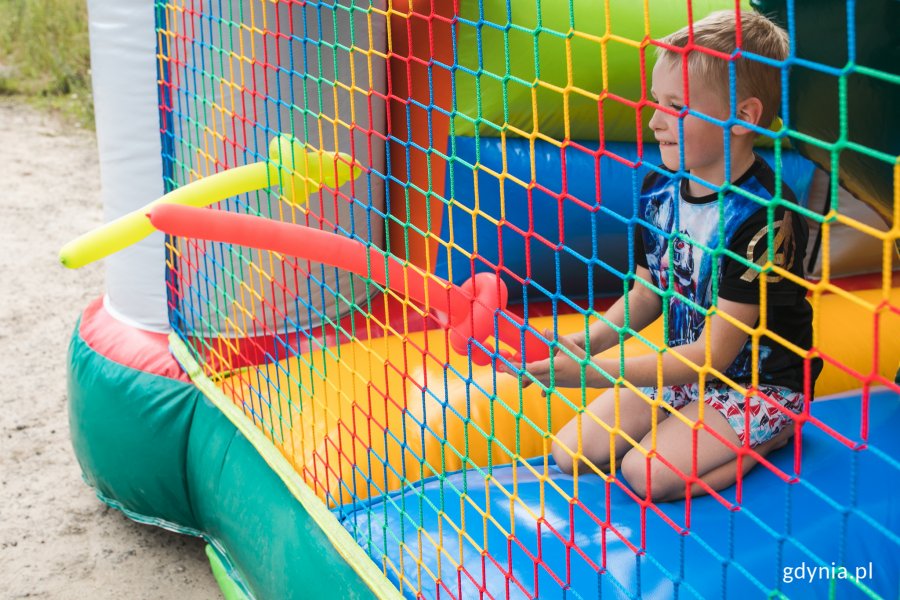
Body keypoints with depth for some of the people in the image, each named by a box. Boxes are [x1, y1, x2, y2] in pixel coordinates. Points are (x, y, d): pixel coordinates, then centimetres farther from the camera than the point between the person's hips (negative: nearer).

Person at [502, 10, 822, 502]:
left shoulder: (765, 218, -28)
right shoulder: (658, 192, -5)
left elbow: (713, 356, -26)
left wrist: (590, 371, -29)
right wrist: (584, 342, -11)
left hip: (761, 387, -7)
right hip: (679, 367, 7)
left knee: (648, 473, -22)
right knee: (572, 453, -3)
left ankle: (767, 440, 1)